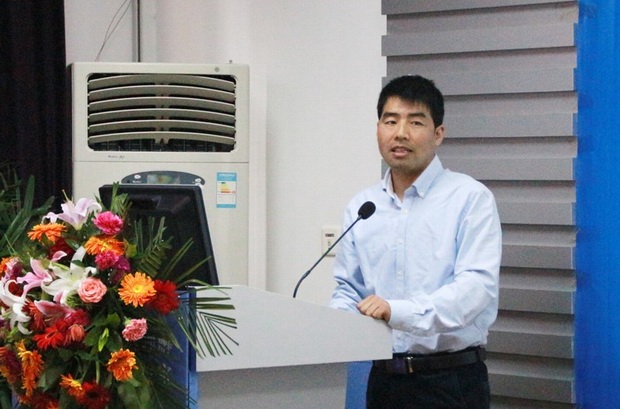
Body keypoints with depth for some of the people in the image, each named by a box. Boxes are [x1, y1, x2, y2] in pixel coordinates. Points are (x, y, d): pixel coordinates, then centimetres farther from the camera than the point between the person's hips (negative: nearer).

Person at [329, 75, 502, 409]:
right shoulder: (361, 207, 8)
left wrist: (399, 312, -32)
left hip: (452, 381, -4)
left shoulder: (470, 198, -8)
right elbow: (348, 289, 14)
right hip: (384, 378, 4)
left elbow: (477, 284, -19)